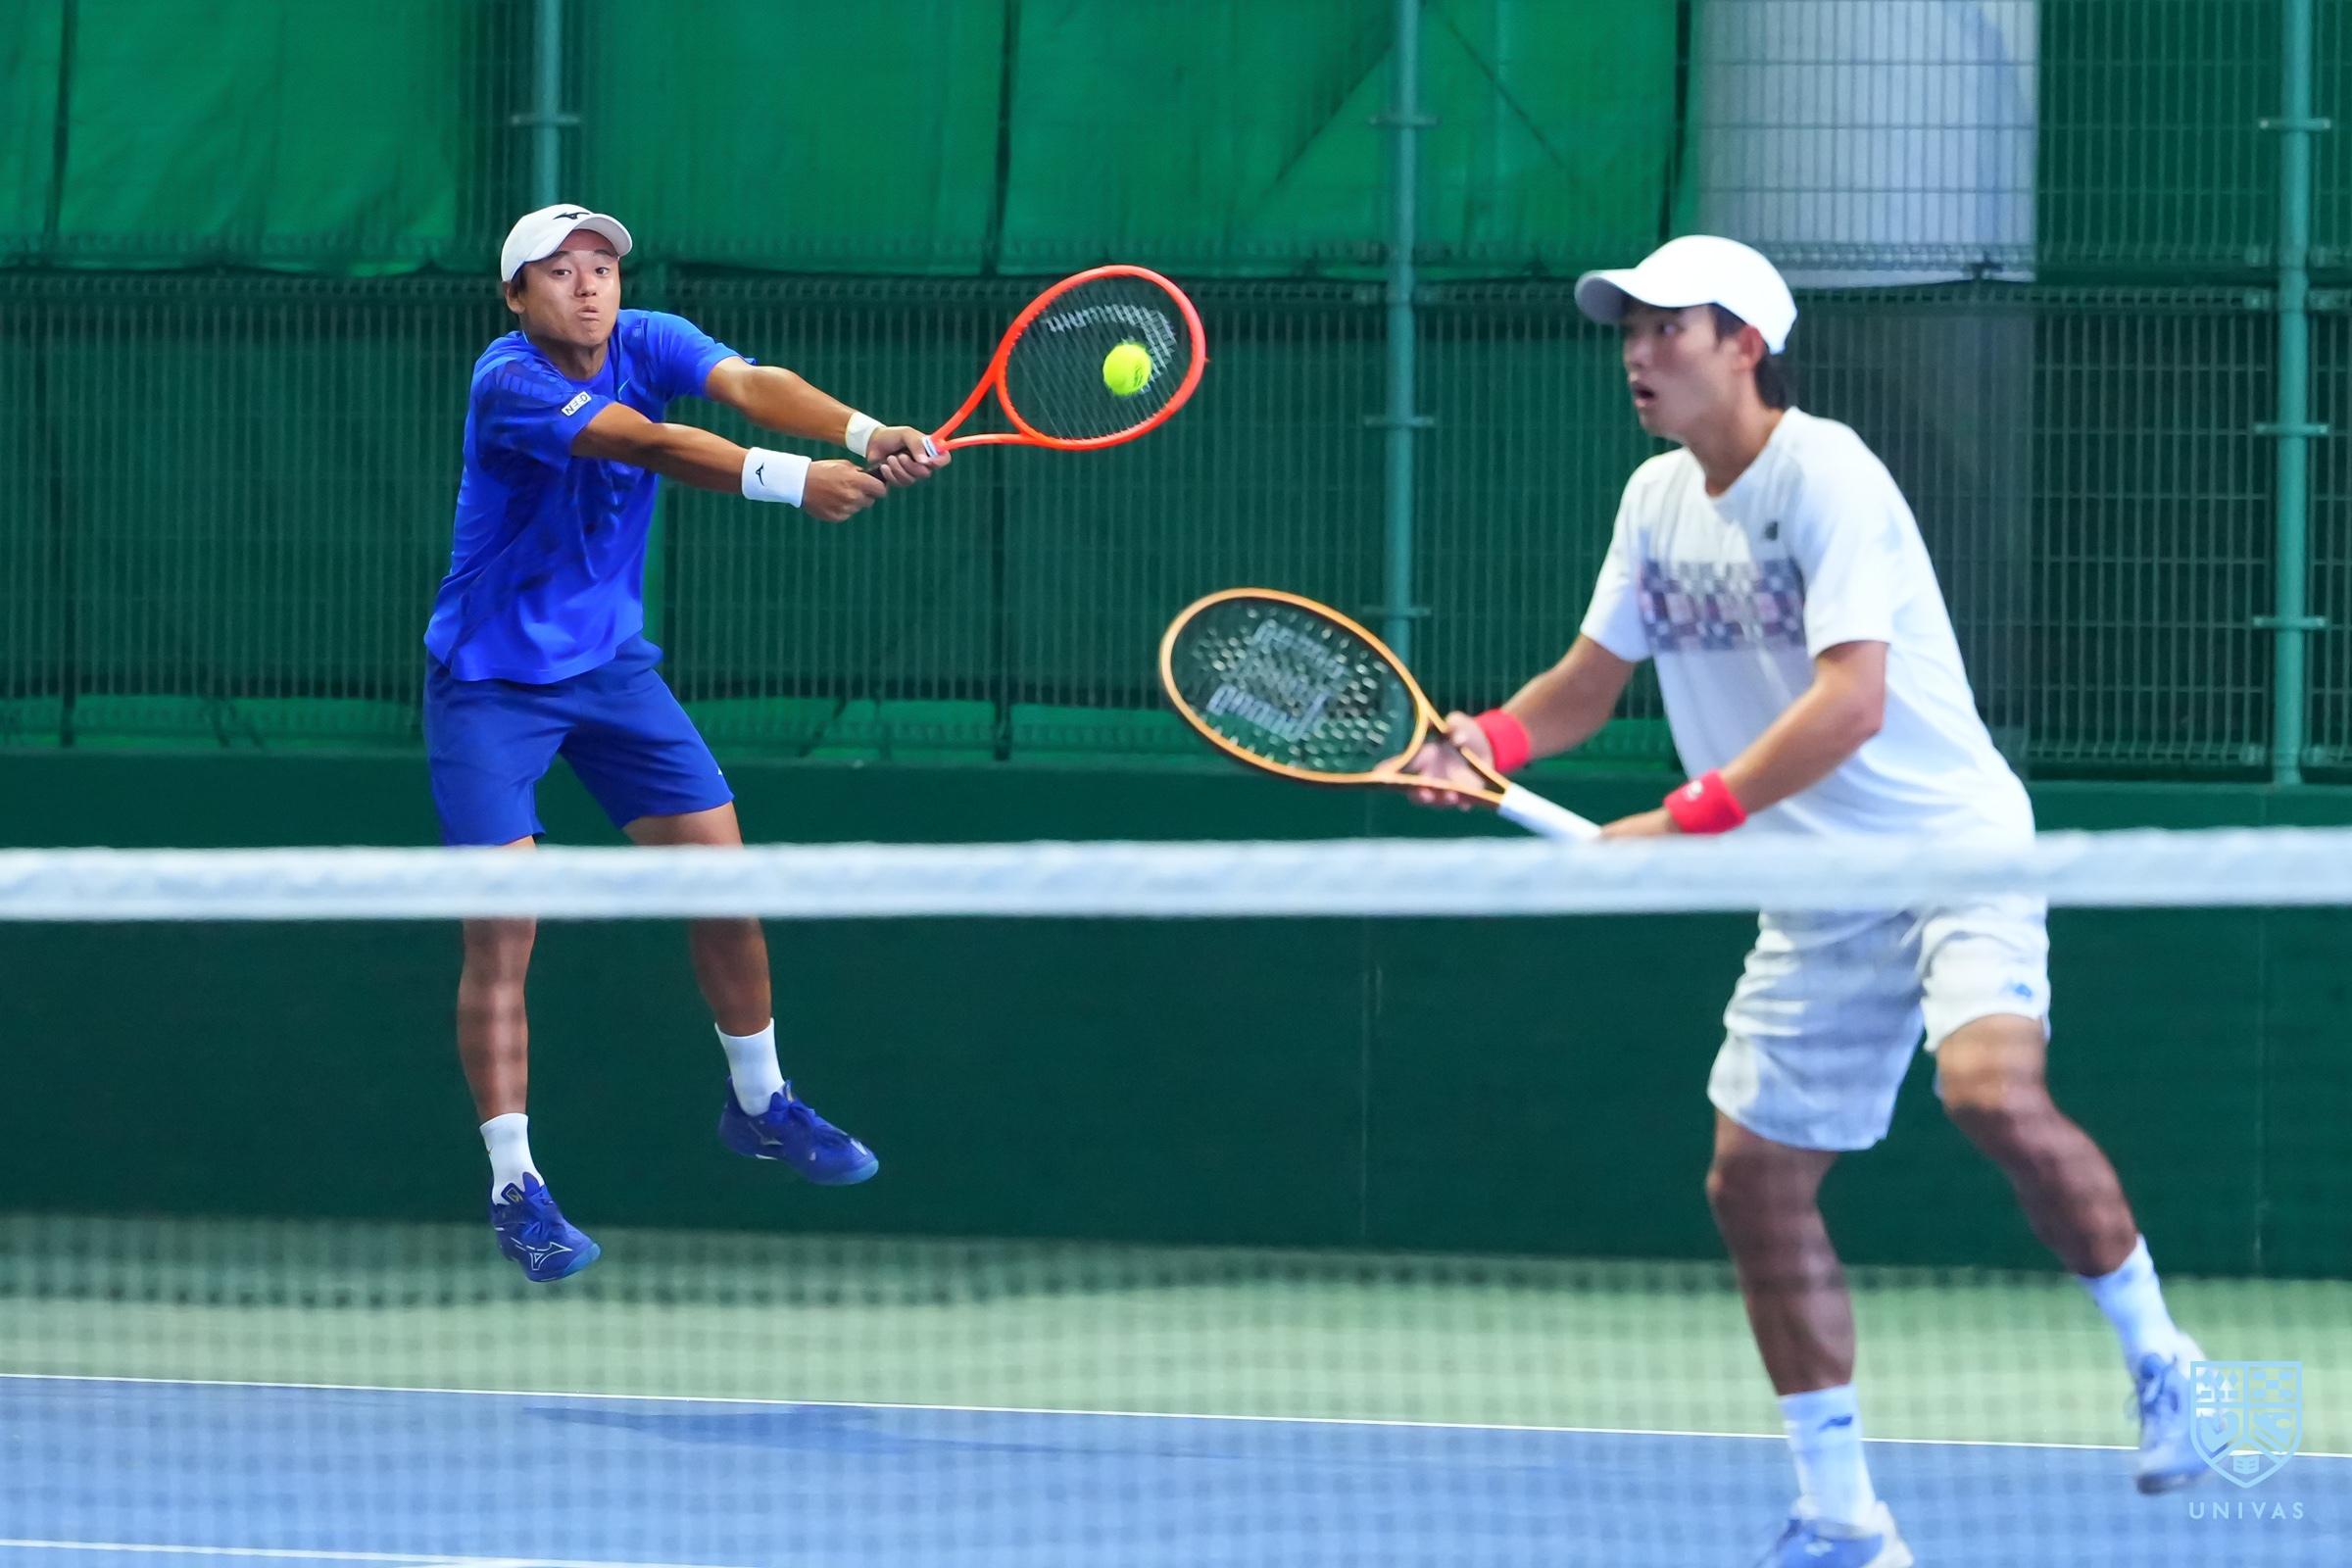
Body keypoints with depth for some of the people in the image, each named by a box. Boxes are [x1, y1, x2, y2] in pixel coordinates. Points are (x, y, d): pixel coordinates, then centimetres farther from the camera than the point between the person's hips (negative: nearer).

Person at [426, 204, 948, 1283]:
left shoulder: (648, 344, -8)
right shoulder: (508, 384, -25)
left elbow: (750, 386, -27)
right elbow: (653, 446, -38)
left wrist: (864, 434, -47)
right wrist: (792, 481, -51)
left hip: (611, 665, 6)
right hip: (490, 685, -6)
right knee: (502, 929, -12)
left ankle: (759, 1105, 27)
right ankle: (513, 1185, -5)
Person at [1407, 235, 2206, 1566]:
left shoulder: (1824, 474, -17)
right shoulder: (1658, 501, 7)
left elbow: (1852, 703, -26)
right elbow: (1589, 684, 16)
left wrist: (1685, 824, -30)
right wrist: (1485, 742, -5)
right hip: (1818, 897, 8)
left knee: (1994, 1093, -32)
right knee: (1755, 1185, 3)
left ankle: (2162, 1363, -14)